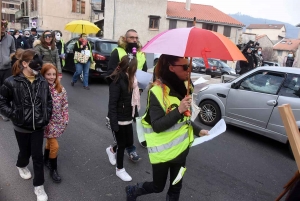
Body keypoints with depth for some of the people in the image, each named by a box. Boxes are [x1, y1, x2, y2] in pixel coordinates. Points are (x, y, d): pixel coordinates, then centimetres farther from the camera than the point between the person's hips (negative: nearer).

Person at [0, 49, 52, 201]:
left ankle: (39, 186, 22)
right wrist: (14, 115, -14)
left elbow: (48, 101, 8)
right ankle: (21, 166, 57)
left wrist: (47, 116, -1)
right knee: (25, 152, 20)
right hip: (21, 127, -2)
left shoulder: (42, 82, -6)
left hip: (38, 126, 2)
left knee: (38, 156, 7)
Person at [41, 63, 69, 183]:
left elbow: (65, 105, 3)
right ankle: (53, 170, 18)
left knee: (50, 141, 23)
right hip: (47, 122, -4)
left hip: (58, 121, 4)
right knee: (55, 146, -3)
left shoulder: (60, 89, -5)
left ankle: (46, 159, 49)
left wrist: (65, 119, 3)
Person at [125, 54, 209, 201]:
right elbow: (157, 126, -25)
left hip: (180, 148, 7)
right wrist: (179, 110, -32)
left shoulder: (181, 88, 3)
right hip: (163, 151, -7)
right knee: (158, 186, 14)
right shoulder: (158, 91, -22)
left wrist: (198, 131, 6)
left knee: (176, 186, 18)